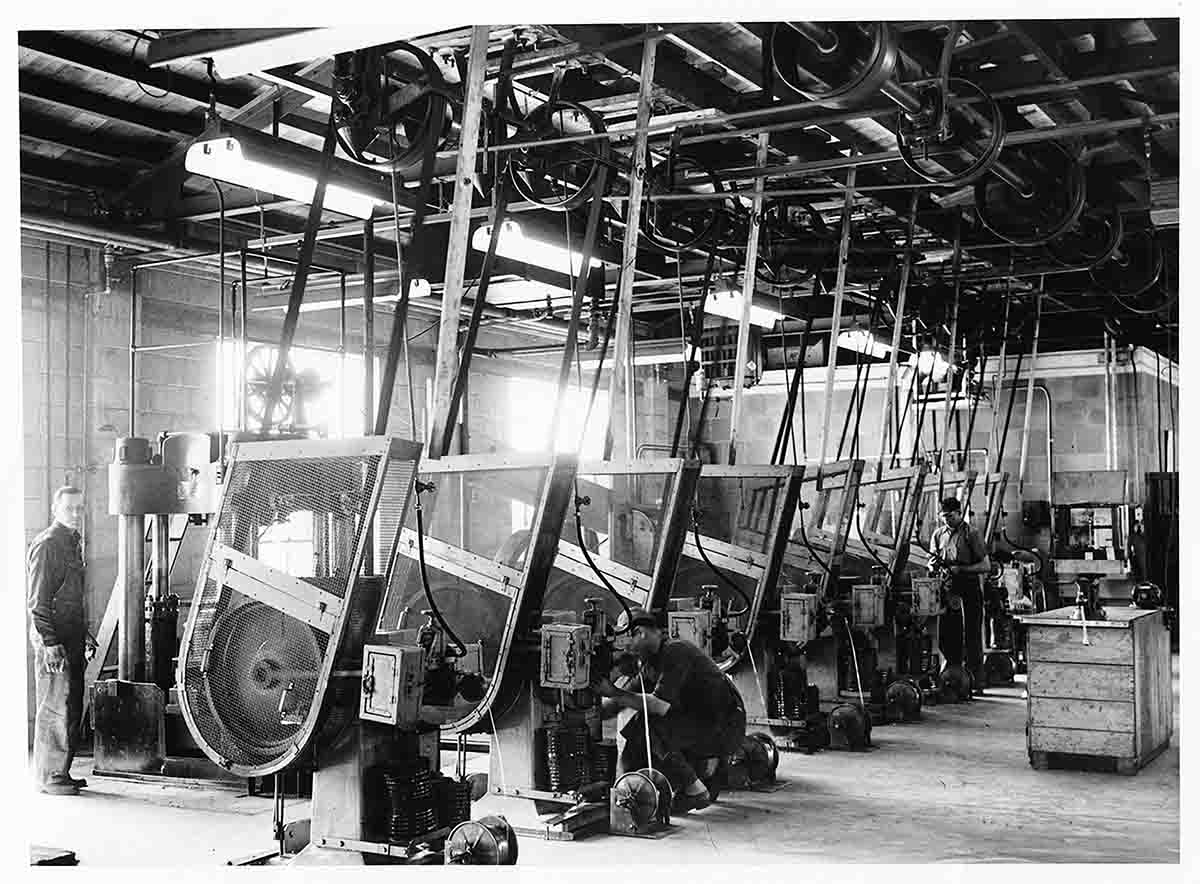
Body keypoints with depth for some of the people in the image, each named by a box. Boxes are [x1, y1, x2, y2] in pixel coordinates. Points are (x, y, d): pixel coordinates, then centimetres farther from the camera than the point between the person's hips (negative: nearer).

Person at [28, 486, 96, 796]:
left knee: (72, 708, 12)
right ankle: (49, 777, 0)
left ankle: (61, 772, 19)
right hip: (53, 641, -9)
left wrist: (85, 636, 22)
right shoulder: (46, 545, -12)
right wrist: (50, 643, -21)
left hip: (72, 639, 9)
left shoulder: (72, 543, 17)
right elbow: (36, 602, -16)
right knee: (56, 709, -6)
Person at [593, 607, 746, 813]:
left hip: (725, 728, -9)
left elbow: (662, 705, -29)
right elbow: (615, 706, 13)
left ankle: (695, 790, -11)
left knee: (647, 725, -24)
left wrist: (615, 693, -24)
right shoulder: (649, 661, 11)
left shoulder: (675, 651, -19)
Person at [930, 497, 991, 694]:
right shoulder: (939, 534, 10)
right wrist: (934, 564, -7)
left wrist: (961, 570, -19)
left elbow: (986, 566, -9)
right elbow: (933, 562, 17)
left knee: (972, 636, -2)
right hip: (949, 589, 5)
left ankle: (976, 683, 3)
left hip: (971, 588, -5)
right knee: (946, 637, 6)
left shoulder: (971, 534, -7)